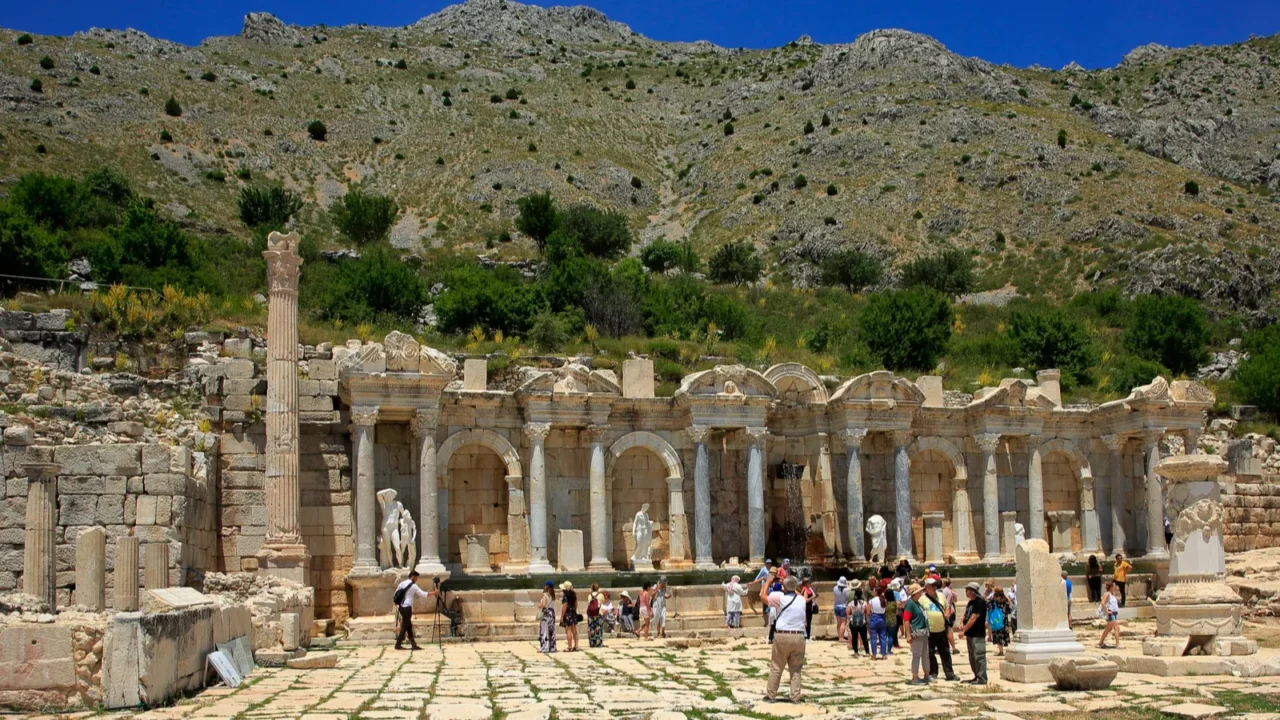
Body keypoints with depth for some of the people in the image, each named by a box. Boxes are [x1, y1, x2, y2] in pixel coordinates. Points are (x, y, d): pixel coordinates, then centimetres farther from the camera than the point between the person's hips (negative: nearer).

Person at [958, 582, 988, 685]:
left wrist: (964, 630, -15)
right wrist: (963, 625, 0)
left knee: (979, 656, -8)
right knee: (972, 657, 13)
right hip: (970, 634, 10)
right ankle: (977, 677, 21)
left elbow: (973, 618, -18)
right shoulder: (971, 602, 14)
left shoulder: (980, 602, -14)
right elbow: (966, 616, 20)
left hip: (978, 635, -10)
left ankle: (982, 679, -6)